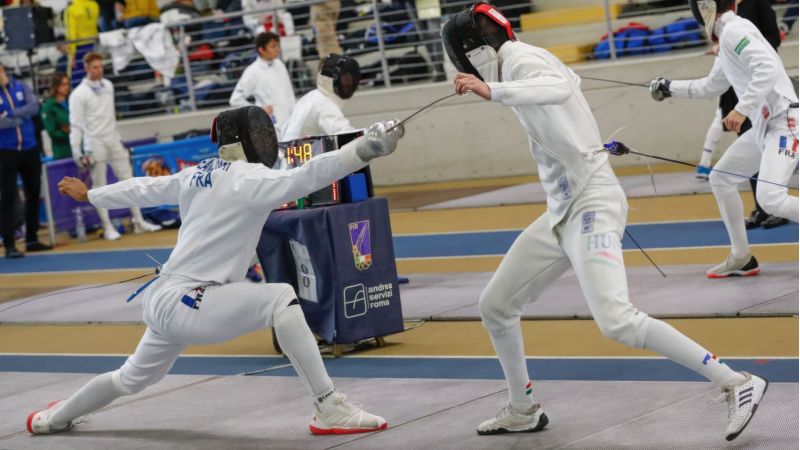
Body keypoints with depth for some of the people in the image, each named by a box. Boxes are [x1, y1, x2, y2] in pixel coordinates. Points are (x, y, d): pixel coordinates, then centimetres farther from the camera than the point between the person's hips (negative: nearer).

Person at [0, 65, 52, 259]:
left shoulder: (22, 87, 3)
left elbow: (34, 108, -13)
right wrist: (19, 120, -15)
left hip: (30, 149, 4)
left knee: (33, 194, 10)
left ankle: (32, 239, 22)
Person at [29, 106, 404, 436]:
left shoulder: (199, 174, 10)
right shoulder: (246, 179, -16)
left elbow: (141, 188, 23)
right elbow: (305, 178, -33)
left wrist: (88, 194, 39)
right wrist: (366, 147, -43)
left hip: (167, 301, 10)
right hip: (183, 305, -10)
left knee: (134, 379, 33)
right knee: (280, 299, -24)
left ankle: (54, 418, 55)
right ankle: (329, 410, -27)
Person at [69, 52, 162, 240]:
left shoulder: (108, 86, 8)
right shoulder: (79, 94, -9)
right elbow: (76, 125, -10)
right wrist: (76, 152, -14)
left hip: (113, 140, 5)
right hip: (94, 144, -5)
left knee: (128, 179, 4)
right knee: (99, 186, 1)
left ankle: (139, 222, 8)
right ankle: (108, 228, 5)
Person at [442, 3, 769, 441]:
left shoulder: (518, 59, -14)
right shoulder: (528, 60, 12)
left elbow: (560, 89, -38)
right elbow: (570, 80, 35)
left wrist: (492, 91, -47)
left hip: (590, 205, -10)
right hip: (563, 211, 10)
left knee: (616, 321, -26)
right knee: (495, 305, 15)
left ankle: (737, 384, -22)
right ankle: (523, 410, 31)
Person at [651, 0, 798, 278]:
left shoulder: (734, 30, -13)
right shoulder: (730, 36, 18)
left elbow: (768, 68, -28)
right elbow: (711, 86, 34)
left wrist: (741, 109, -31)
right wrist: (670, 88, 42)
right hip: (766, 125, 10)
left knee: (770, 200, -24)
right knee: (721, 179, 17)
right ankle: (742, 258, 23)